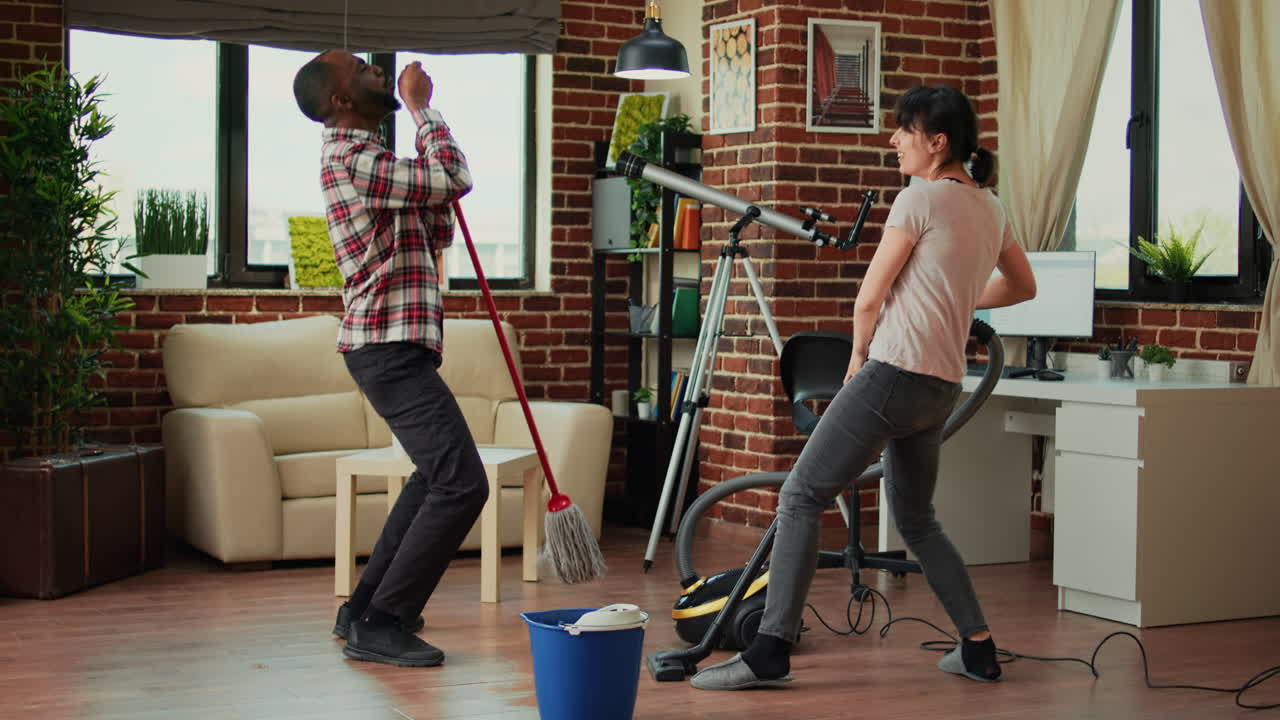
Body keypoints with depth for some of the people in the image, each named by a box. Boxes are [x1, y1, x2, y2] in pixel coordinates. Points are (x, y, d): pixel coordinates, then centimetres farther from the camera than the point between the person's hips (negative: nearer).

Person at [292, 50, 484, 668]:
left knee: (435, 474, 24)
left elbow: (436, 236, 22)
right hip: (389, 346, -11)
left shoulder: (364, 158, 19)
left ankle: (363, 608, 28)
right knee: (461, 483, -16)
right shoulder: (352, 159, -15)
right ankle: (381, 626, -11)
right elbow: (454, 179, -23)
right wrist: (422, 106, -8)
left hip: (390, 345, 11)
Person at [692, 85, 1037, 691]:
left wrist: (859, 356, 10)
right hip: (941, 388, 9)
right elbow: (1023, 286, 32)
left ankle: (770, 651, -13)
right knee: (915, 519, 22)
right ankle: (978, 648, 23)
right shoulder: (989, 208, 15)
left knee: (800, 498, -8)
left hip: (895, 371, -9)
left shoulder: (921, 197, -9)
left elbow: (868, 301, -7)